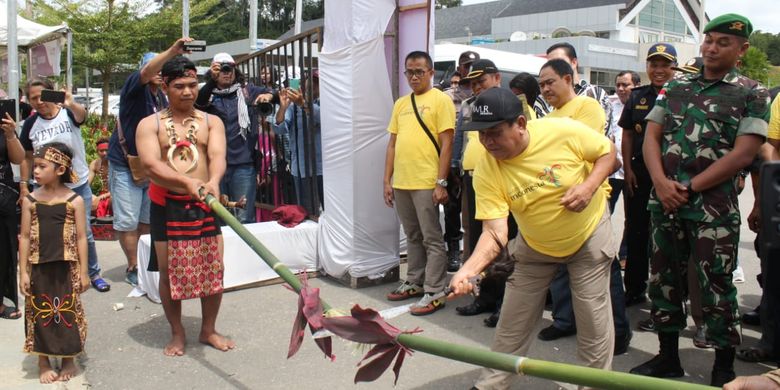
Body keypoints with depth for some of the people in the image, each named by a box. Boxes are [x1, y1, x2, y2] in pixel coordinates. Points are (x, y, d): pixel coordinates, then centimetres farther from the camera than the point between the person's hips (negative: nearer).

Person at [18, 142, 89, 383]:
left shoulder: (74, 200, -5)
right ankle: (43, 363, 25)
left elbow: (80, 237, -3)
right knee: (41, 314, 10)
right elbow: (25, 237, 2)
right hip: (38, 267, 2)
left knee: (68, 313, 8)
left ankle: (69, 361, 25)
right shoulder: (30, 200, 0)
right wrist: (23, 272, 0)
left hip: (66, 267, -2)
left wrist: (83, 272, -3)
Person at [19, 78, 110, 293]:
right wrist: (24, 185, 0)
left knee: (84, 231, 4)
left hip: (78, 185, -2)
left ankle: (94, 273, 19)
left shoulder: (69, 113, -9)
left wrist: (71, 104, -55)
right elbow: (27, 157, 7)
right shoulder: (30, 124, -1)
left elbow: (81, 115, -34)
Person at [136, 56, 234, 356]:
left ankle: (208, 330, 23)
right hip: (166, 207, -1)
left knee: (214, 268, 3)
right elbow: (151, 165, -12)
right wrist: (187, 182, -28)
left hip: (204, 206, 1)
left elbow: (218, 156, -10)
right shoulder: (150, 124, 3)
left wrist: (213, 181, -33)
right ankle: (177, 334, 25)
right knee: (169, 271, 5)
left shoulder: (211, 122, 8)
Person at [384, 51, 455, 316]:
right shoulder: (401, 103, 15)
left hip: (426, 183, -6)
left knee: (432, 239, 0)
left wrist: (441, 183, -14)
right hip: (401, 182, 6)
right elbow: (392, 144, 16)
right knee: (413, 237, 17)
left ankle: (434, 293, 6)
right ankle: (414, 283, 28)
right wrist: (387, 180, 11)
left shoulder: (440, 100, -4)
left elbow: (446, 144, -9)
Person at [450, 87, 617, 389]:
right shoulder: (486, 171, -23)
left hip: (589, 235, -2)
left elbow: (607, 151, -9)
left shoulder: (564, 131, -27)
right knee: (512, 322, 6)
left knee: (593, 318, 1)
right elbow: (494, 231, -28)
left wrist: (590, 186, -27)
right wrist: (469, 268, -44)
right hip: (534, 247, 2)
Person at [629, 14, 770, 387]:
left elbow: (743, 153, -9)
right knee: (663, 279, 11)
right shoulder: (675, 86, 12)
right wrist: (661, 183, -9)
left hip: (713, 207, -4)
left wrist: (688, 188, -12)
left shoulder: (753, 94, 1)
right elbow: (651, 136, 7)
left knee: (716, 287, 2)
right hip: (664, 202, 4)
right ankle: (667, 356, 26)